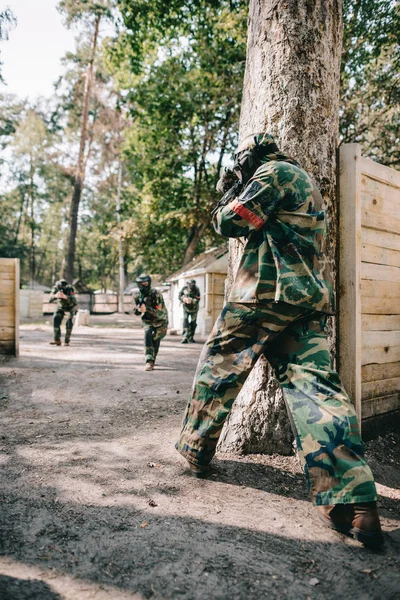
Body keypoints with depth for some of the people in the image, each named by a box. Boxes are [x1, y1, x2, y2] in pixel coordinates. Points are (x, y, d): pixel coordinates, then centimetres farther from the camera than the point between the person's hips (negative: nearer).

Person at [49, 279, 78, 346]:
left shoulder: (70, 289, -36)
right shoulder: (56, 288, -25)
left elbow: (74, 301, -47)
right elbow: (50, 300, -32)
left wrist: (65, 297, -64)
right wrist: (55, 296, -54)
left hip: (72, 306, -3)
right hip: (62, 306, 3)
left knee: (69, 323, -19)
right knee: (56, 319, -16)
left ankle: (67, 341, -6)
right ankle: (57, 340, -11)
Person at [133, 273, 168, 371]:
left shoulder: (156, 295, -27)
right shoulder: (137, 296, -11)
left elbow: (160, 313, -33)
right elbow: (136, 312, -3)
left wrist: (147, 308, -45)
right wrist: (139, 308, -27)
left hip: (160, 321, -2)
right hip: (148, 321, 3)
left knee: (155, 341, 4)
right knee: (147, 335, -23)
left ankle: (152, 360, 32)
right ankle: (149, 361, -25)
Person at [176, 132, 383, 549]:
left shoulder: (273, 172, 0)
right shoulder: (304, 181, 29)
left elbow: (231, 223, -5)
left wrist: (229, 195, 14)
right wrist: (236, 194, 29)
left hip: (264, 293, -8)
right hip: (310, 299, 8)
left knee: (217, 369, 9)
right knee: (315, 385, -2)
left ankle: (194, 452, 22)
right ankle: (352, 502, -9)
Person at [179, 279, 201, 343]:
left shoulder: (196, 290, -15)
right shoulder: (184, 288, -10)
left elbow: (197, 300, -22)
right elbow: (179, 296, -3)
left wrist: (191, 301, -39)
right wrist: (184, 299, -23)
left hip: (194, 309, 0)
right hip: (186, 308, 0)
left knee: (193, 323, 7)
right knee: (185, 322, -13)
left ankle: (191, 337, 24)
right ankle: (185, 338, -16)